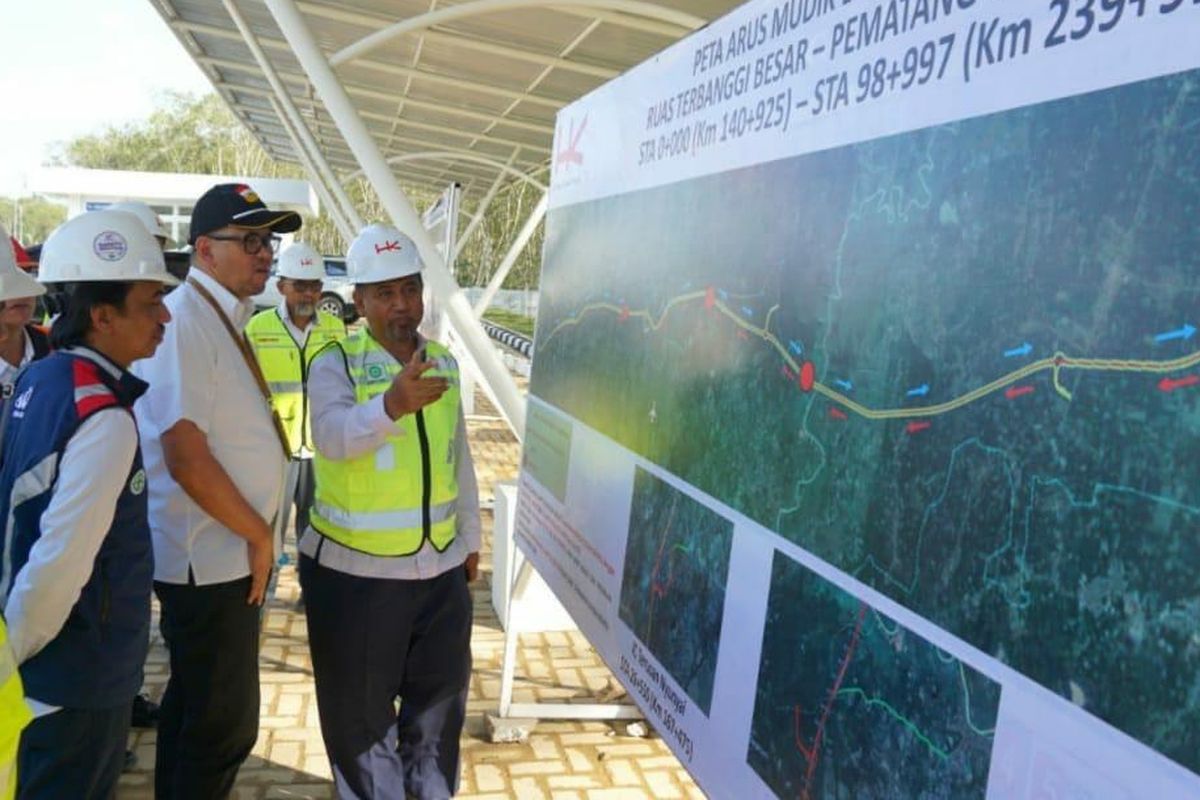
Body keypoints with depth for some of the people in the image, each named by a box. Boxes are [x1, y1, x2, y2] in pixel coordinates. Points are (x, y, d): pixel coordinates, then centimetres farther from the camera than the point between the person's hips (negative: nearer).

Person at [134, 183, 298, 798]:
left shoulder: (226, 317, 9)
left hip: (223, 553, 9)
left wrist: (256, 533, 12)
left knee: (193, 703, 24)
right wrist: (258, 535, -13)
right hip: (210, 558, -9)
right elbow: (185, 457, -24)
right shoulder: (185, 321, -19)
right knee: (226, 724, 4)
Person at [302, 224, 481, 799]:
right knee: (361, 709, 12)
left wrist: (470, 538, 17)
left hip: (440, 567, 5)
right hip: (354, 571, -5)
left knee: (440, 700, 21)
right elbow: (333, 435, -32)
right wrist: (392, 404, -51)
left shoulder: (445, 364, 5)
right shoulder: (335, 363, -11)